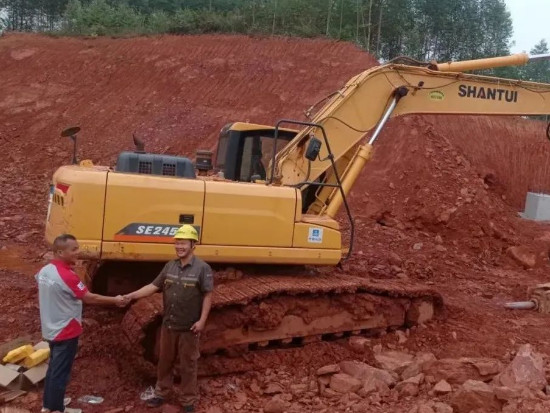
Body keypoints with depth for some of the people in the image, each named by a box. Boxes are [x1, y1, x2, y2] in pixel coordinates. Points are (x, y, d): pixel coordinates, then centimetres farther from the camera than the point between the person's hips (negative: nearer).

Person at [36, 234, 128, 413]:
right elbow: (89, 298, -18)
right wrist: (115, 300, -8)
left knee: (53, 368, 22)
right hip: (66, 332, -9)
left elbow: (42, 299, 15)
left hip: (50, 329, 9)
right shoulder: (67, 276, -25)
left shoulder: (44, 271, 0)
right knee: (60, 372, 4)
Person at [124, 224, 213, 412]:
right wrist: (130, 296, -6)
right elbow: (153, 286, 4)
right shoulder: (169, 266, 4)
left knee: (188, 365, 8)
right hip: (168, 325, 5)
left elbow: (207, 296, -12)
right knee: (164, 361, 18)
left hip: (189, 327, -5)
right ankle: (161, 393, 36)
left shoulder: (202, 268, -13)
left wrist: (202, 320, -16)